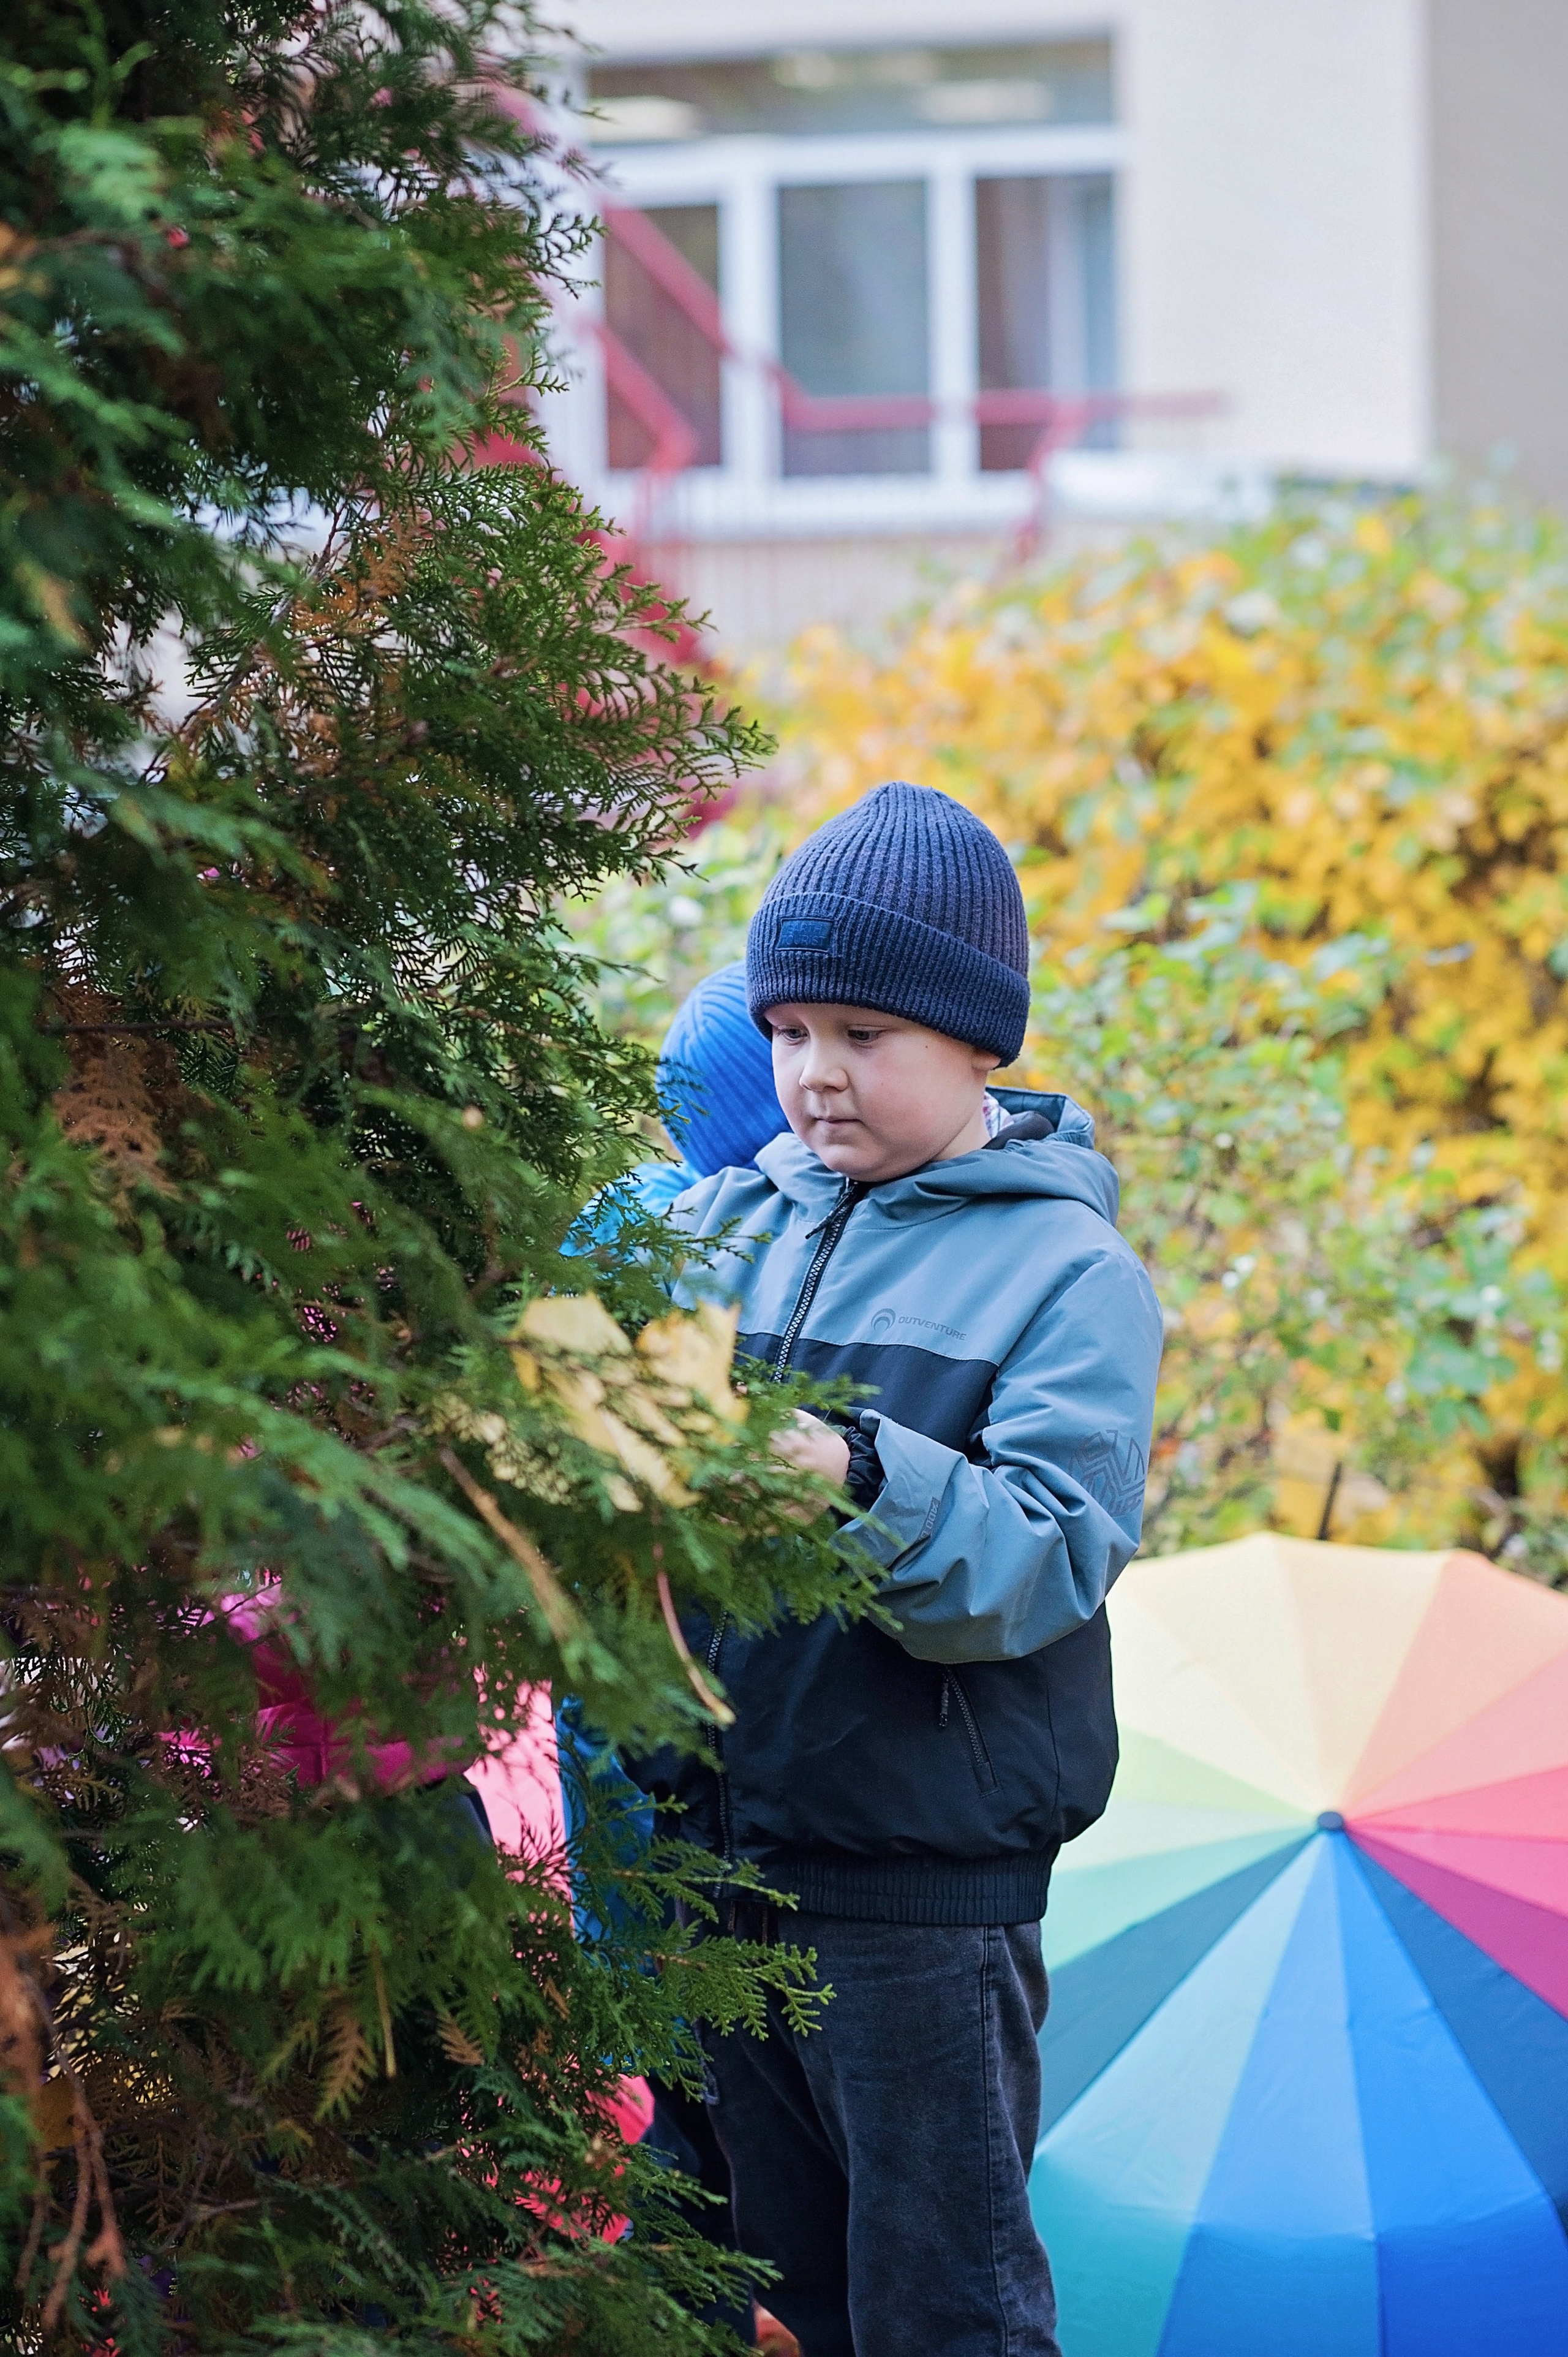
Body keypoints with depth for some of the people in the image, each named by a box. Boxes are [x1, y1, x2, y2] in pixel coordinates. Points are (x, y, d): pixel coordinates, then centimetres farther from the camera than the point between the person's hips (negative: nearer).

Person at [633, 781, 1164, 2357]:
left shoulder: (1067, 1276, -6)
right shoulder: (723, 1225, 7)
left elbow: (1052, 1559, -19)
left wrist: (858, 1475, -35)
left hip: (926, 1883, -5)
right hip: (721, 1845, 5)